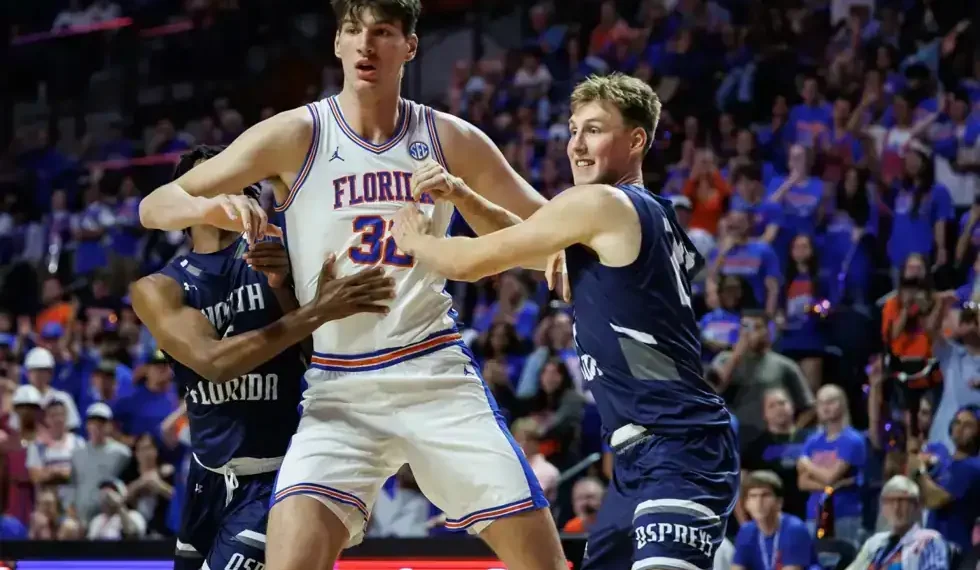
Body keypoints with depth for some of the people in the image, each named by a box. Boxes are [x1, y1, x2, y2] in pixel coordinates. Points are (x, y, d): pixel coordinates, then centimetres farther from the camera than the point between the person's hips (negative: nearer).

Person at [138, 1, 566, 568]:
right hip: (341, 390, -2)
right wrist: (214, 206, -24)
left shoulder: (450, 139, 4)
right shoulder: (297, 136, -2)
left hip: (437, 376, 2)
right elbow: (155, 207, -1)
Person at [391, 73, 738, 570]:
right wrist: (466, 197, 21)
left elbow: (475, 262, -3)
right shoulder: (647, 216, 18)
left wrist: (414, 240, 16)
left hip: (680, 451, -11)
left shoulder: (601, 204, -9)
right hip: (644, 453, 11)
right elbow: (545, 248, 33)